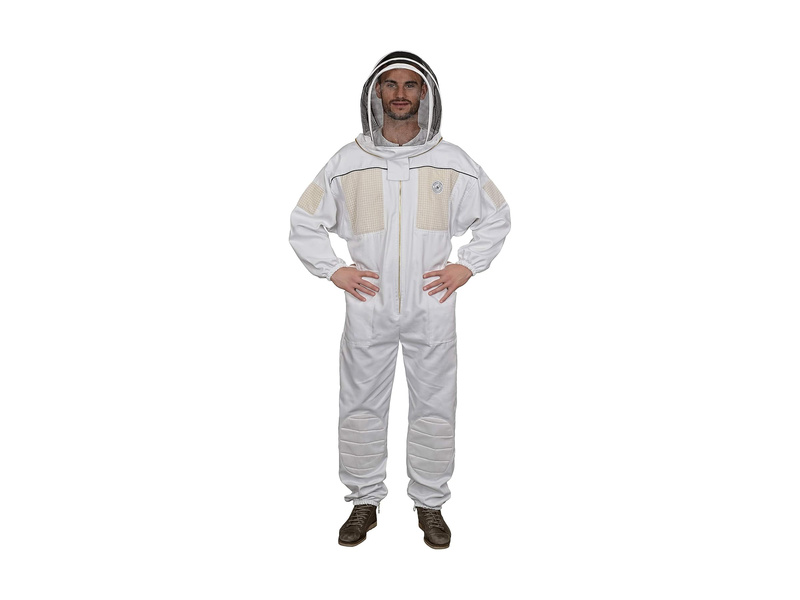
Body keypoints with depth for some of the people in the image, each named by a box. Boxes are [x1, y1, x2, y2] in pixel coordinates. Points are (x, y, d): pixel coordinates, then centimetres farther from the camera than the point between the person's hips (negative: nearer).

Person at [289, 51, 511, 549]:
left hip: (433, 308, 0)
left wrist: (466, 267, 2)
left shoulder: (454, 163, 3)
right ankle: (365, 501, 26)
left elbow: (497, 217, 13)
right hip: (368, 309, 1)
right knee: (361, 408, 8)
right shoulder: (347, 163, 2)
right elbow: (304, 223, 10)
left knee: (435, 409, 7)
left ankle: (430, 503, 25)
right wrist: (334, 270, -1)